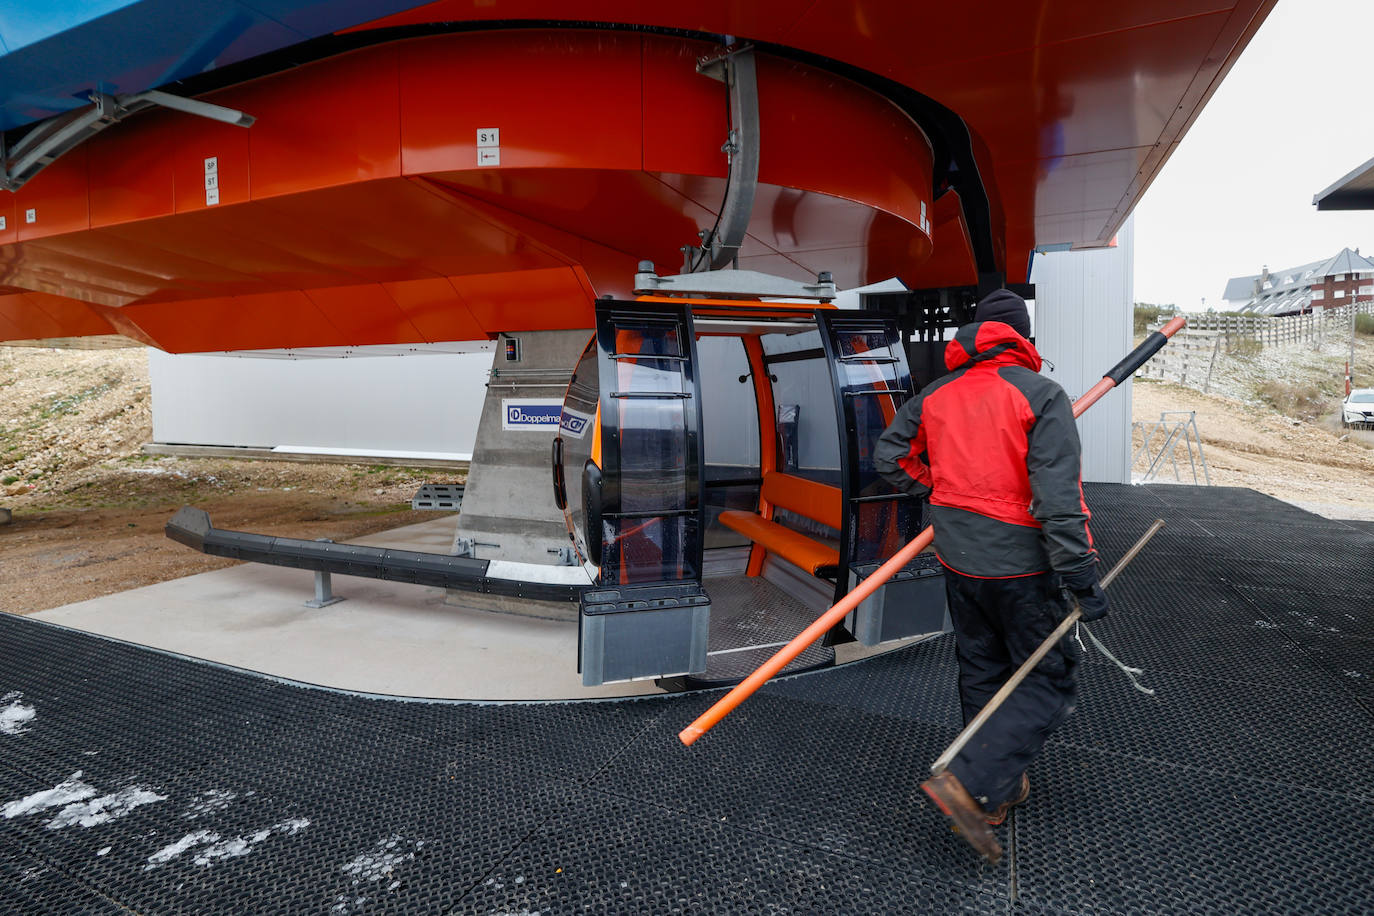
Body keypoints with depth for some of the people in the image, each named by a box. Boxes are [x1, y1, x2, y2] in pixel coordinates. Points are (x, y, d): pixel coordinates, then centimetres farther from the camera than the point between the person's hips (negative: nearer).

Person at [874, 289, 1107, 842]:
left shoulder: (938, 394, 5)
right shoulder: (1040, 395, -12)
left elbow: (889, 454, 13)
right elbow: (1058, 495, -19)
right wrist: (1081, 574, -15)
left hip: (958, 562, 6)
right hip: (1019, 566, -6)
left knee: (982, 672, 20)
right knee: (1050, 680, 7)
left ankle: (1001, 787, 34)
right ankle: (969, 783, -5)